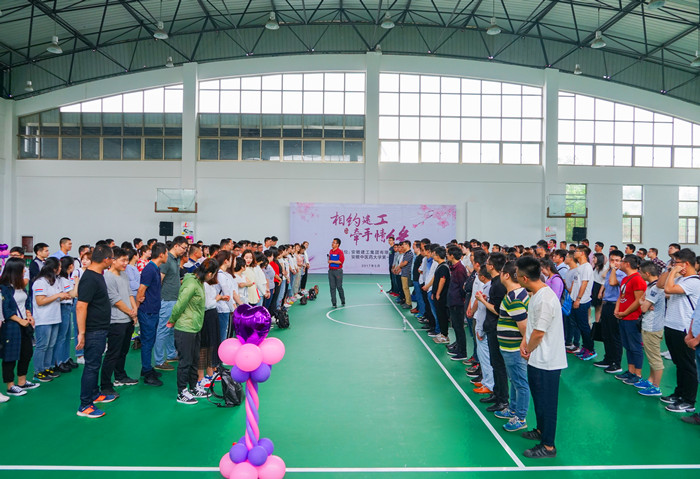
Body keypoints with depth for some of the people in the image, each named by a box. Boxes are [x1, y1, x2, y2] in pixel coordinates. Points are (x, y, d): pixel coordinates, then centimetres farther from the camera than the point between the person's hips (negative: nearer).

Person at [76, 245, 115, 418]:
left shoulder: (97, 275, 9)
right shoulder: (90, 279, -22)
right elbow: (81, 306, -26)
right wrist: (81, 333, -26)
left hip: (100, 329, 10)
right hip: (93, 331, -10)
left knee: (95, 363, 21)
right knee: (91, 366, -2)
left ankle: (95, 394, 35)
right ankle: (85, 406, 6)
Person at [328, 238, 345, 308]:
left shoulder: (340, 252, -8)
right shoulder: (330, 251, 12)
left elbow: (341, 261, -18)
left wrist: (332, 261, -15)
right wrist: (329, 261, 6)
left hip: (338, 271, -6)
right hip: (331, 271, 6)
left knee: (339, 287, 0)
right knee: (332, 287, 3)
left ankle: (343, 302, 18)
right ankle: (334, 303, 7)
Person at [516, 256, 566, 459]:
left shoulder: (544, 300, -27)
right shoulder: (536, 294, 4)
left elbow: (538, 333, -23)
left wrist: (528, 350, -7)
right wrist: (525, 341, 3)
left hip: (546, 361, -10)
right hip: (538, 358, 10)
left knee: (546, 403, 4)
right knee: (538, 396, 25)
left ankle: (548, 446, 18)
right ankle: (541, 430, 44)